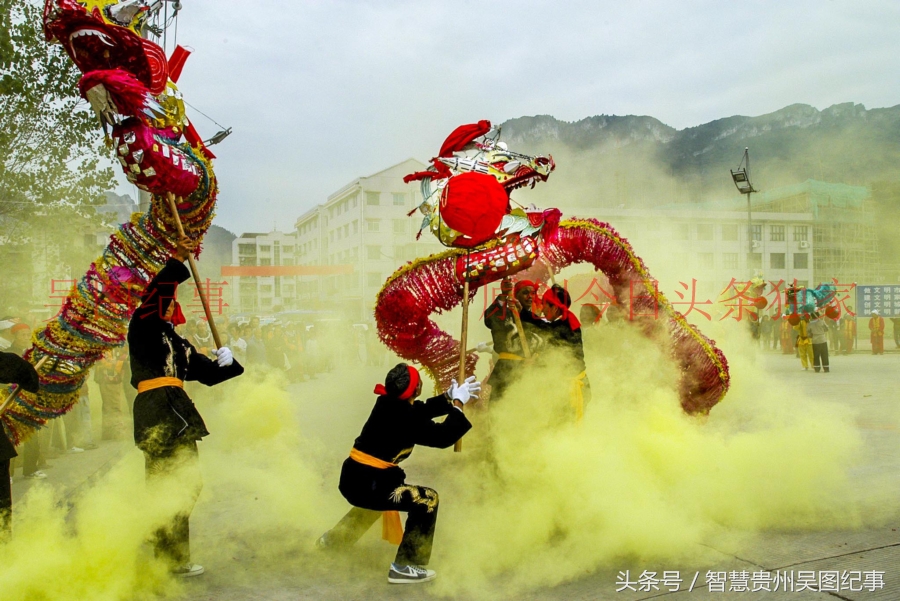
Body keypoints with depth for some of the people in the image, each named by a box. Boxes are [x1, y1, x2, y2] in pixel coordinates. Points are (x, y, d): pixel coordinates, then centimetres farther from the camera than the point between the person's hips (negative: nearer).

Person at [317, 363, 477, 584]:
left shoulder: (390, 402, 3)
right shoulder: (403, 417, -22)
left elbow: (419, 411, 18)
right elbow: (443, 437, -18)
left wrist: (449, 397, 8)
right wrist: (458, 403, -9)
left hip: (353, 477, 10)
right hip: (366, 484, -10)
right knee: (427, 499, -10)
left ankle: (332, 540, 56)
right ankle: (403, 567, -2)